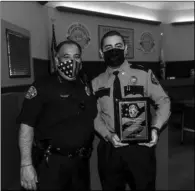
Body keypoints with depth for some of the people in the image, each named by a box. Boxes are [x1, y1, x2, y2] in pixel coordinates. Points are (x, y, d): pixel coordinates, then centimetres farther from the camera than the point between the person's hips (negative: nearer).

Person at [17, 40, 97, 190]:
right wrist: (26, 164, -18)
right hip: (52, 163, -5)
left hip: (81, 161, 6)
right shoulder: (42, 87, -12)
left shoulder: (86, 85, 4)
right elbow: (27, 125, -15)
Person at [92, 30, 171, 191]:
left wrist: (155, 128, -15)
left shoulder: (144, 74, -2)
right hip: (109, 149, 2)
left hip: (140, 147, -1)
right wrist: (107, 135, -12)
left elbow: (163, 102, 1)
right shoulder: (96, 83, 4)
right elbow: (95, 115, 4)